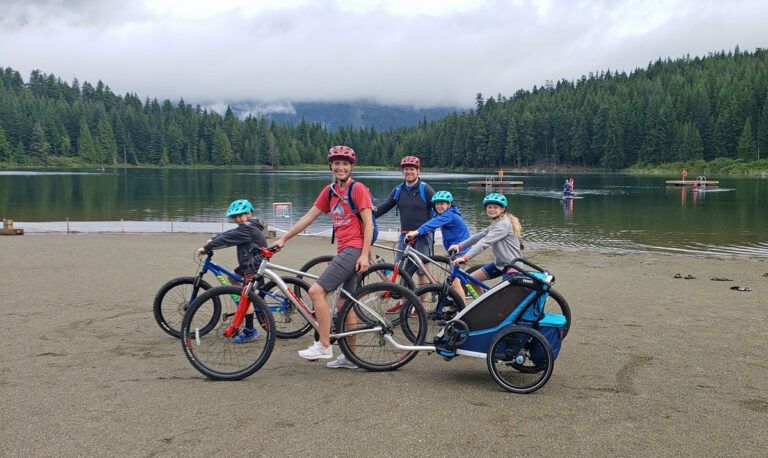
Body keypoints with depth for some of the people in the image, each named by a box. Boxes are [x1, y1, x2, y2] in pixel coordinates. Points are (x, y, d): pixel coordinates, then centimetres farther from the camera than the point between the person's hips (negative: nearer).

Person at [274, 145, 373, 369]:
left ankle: (324, 346, -9)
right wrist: (283, 239, 13)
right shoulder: (329, 191, 13)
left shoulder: (358, 189, -7)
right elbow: (308, 217, 15)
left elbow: (368, 223, -11)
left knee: (316, 291, -16)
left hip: (354, 249, -8)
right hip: (343, 250, 8)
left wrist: (365, 255, -18)